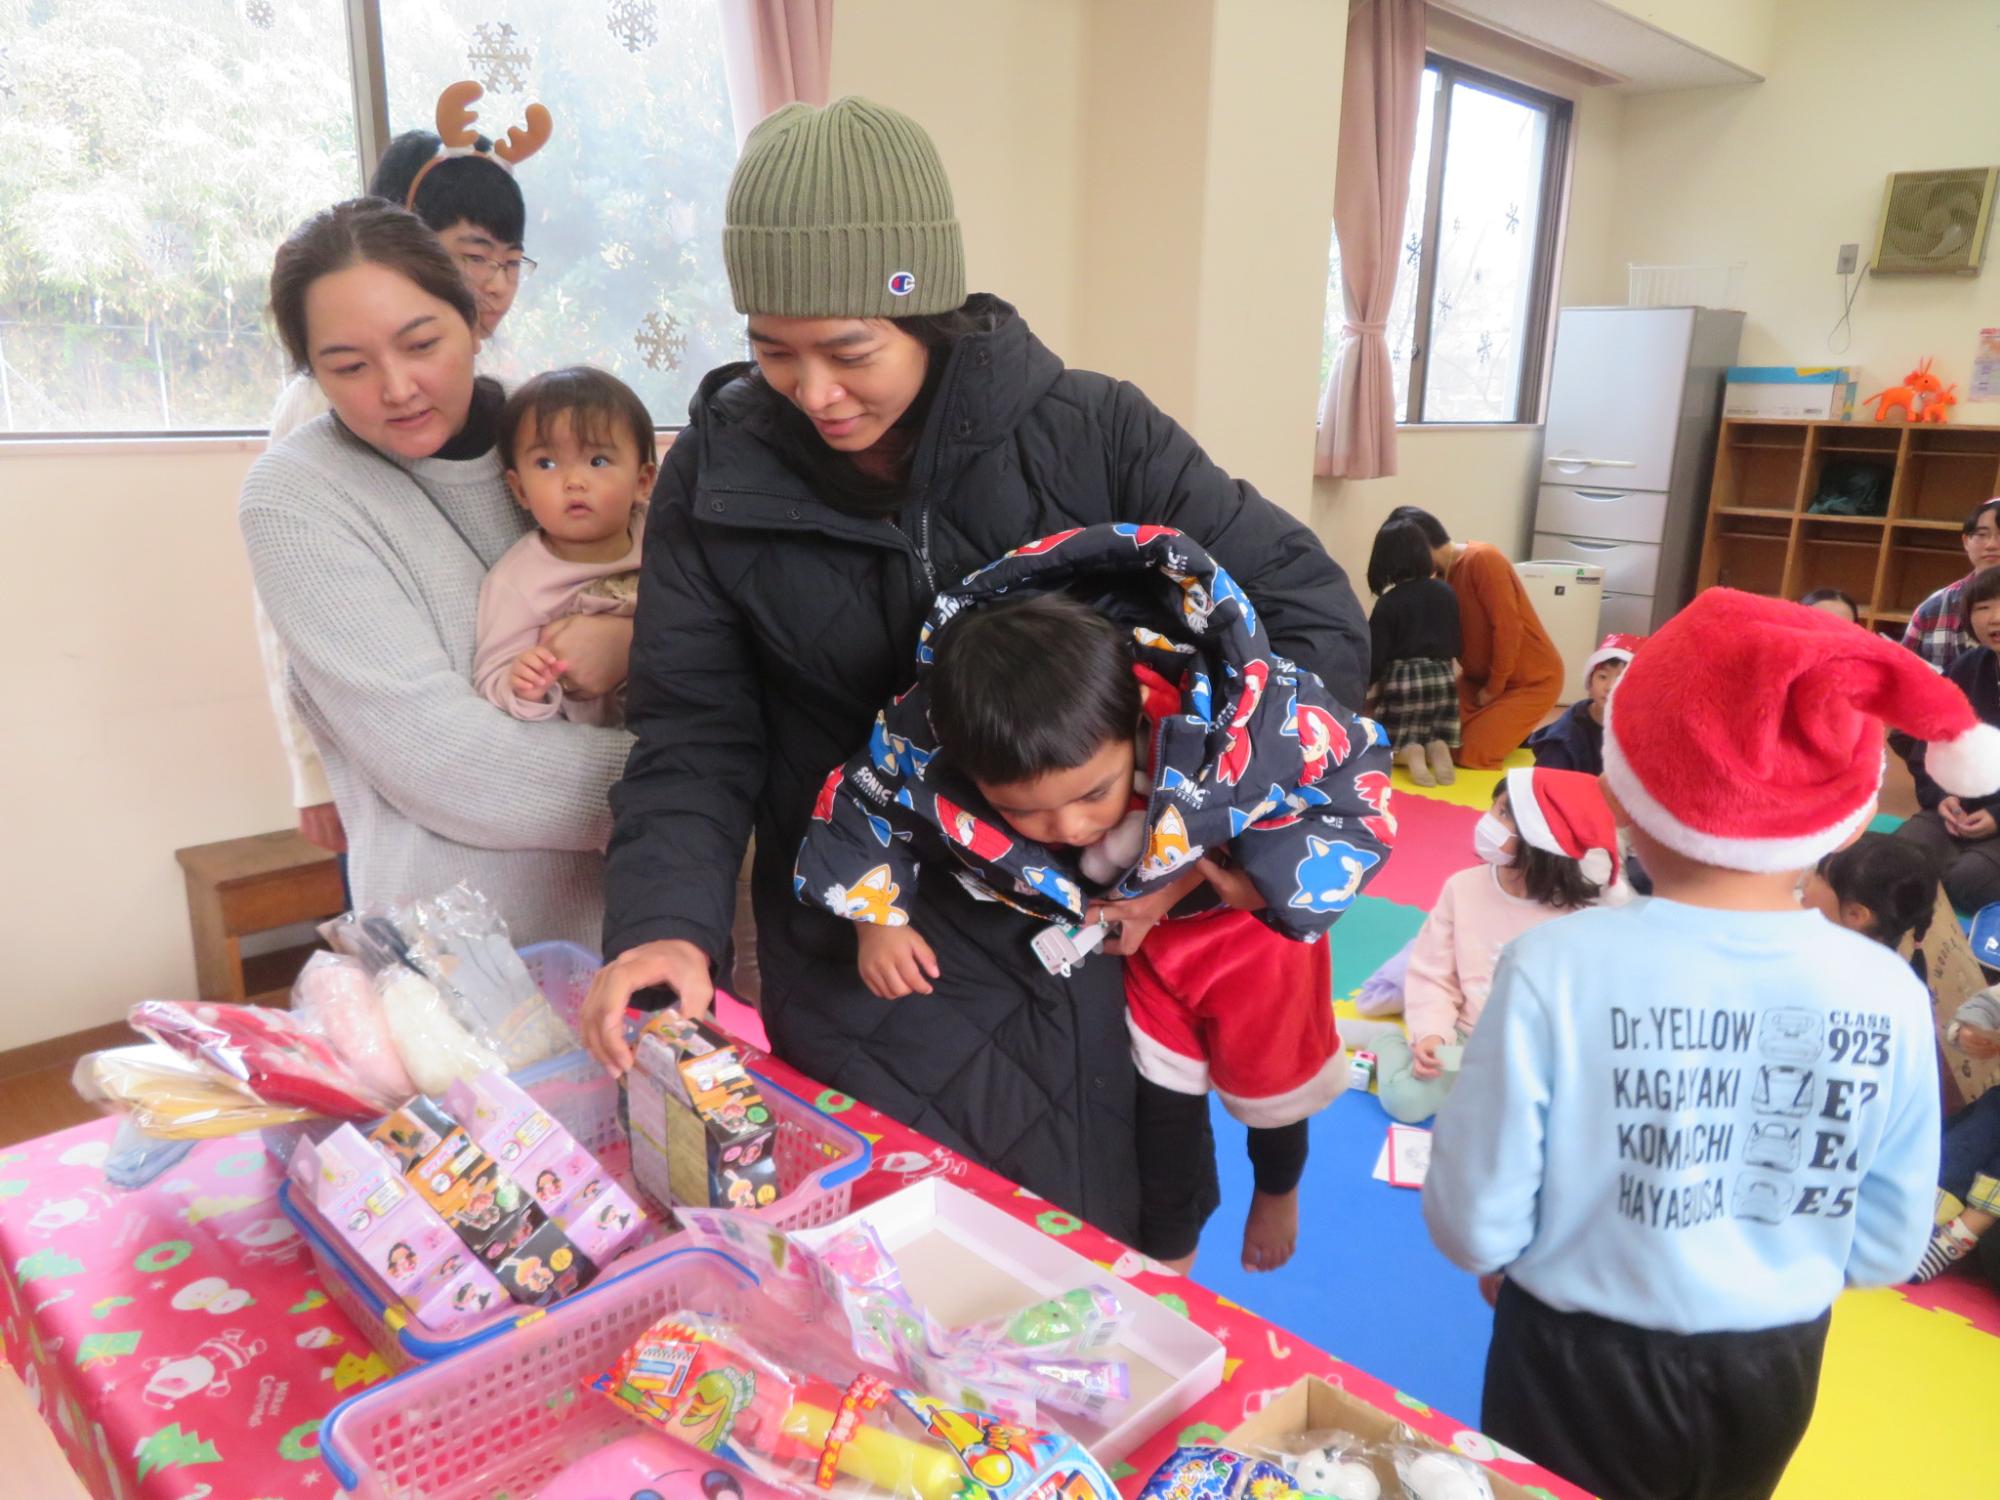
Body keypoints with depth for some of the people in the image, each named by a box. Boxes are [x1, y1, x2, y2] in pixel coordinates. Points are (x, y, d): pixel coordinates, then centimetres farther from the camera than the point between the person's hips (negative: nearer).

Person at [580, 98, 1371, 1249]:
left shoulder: (1088, 432, -11)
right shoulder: (721, 474, -6)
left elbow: (1317, 618, -7)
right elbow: (695, 739, -3)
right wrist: (667, 924, -20)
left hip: (1088, 953, 0)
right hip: (860, 989, 1)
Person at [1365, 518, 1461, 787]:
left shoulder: (1388, 602, -9)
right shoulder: (1446, 592, 3)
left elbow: (1375, 655, -9)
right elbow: (1456, 643, 13)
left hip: (1401, 680, -4)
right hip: (1441, 678, 4)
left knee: (1391, 739, 14)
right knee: (1437, 734, 23)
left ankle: (1409, 752, -19)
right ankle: (1438, 746, -11)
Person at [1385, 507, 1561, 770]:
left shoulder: (1482, 559, -21)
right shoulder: (1443, 577, 4)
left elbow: (1507, 626, -24)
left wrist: (1493, 688, -16)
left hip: (1532, 680, -8)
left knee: (1471, 756, -16)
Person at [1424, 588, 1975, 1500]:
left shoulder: (1557, 969, -28)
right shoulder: (1890, 996, -17)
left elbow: (1473, 1214, -18)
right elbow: (1888, 1246, -4)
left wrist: (1510, 1266, 5)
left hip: (1579, 1366, -3)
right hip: (1772, 1374, 3)